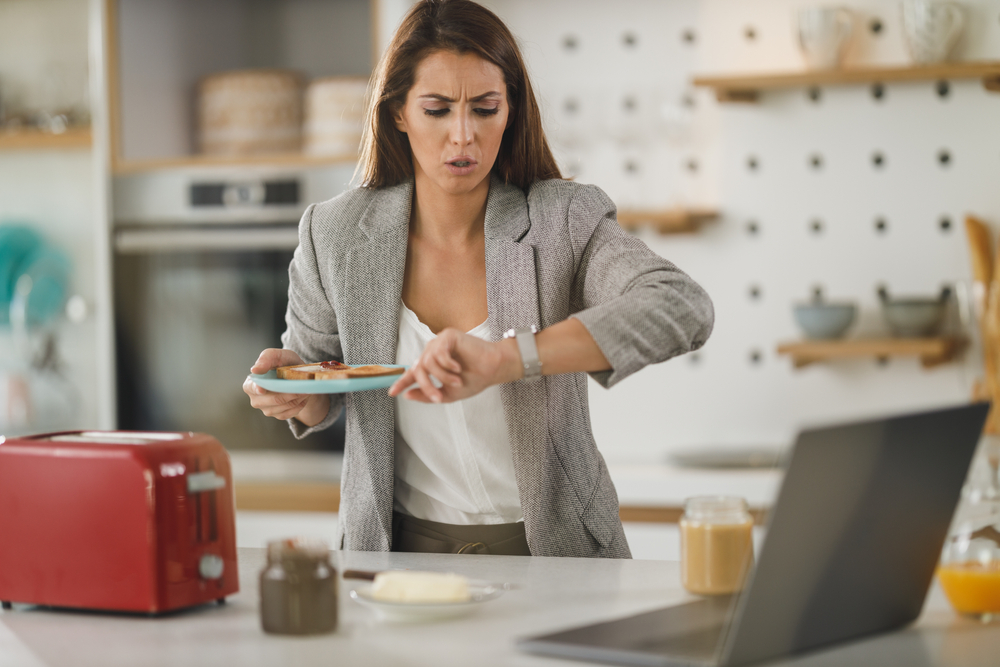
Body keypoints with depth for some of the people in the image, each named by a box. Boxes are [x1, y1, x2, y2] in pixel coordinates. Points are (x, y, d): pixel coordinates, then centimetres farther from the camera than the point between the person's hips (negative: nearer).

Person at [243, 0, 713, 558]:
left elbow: (683, 309, -26)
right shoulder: (335, 236, 0)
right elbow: (320, 398, 16)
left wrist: (503, 359, -35)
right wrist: (297, 397, -11)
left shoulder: (566, 223, -7)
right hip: (403, 549, 2)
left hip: (550, 553, -2)